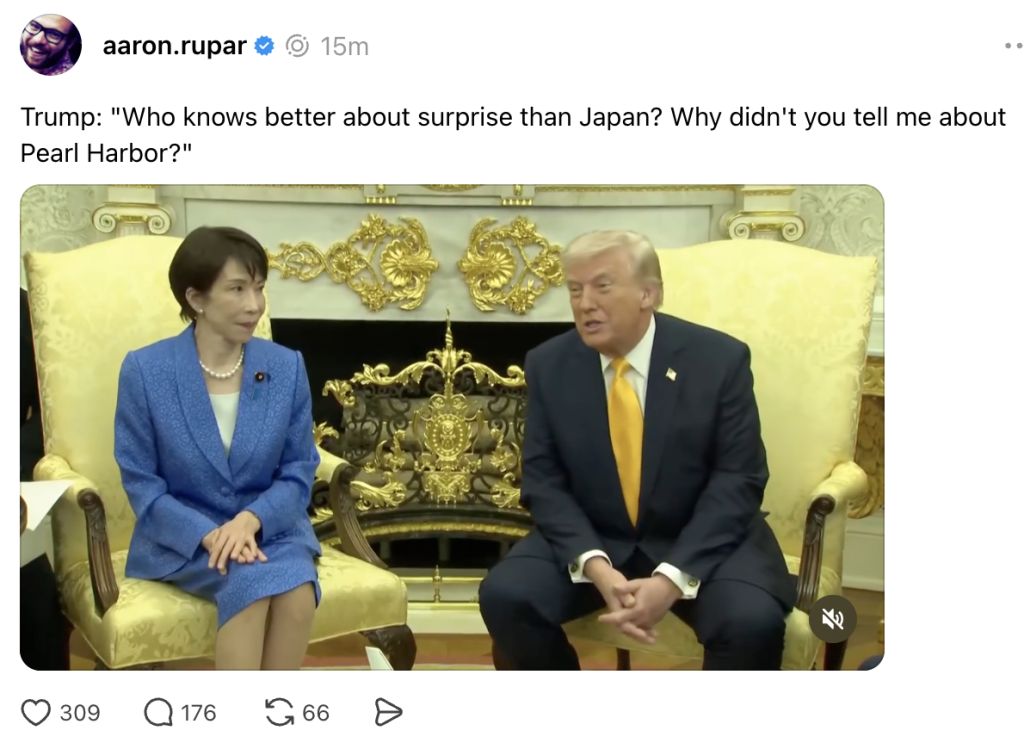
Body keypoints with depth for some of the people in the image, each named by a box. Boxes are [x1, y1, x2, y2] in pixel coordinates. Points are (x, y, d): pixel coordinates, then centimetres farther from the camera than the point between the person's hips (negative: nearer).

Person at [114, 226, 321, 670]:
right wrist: (210, 535, -21)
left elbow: (298, 471, 1)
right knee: (250, 580, -32)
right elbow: (140, 483, -6)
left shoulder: (287, 367, -1)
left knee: (296, 583, -30)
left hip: (268, 528, 2)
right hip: (181, 536, -2)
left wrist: (250, 520, -19)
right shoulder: (145, 371, -7)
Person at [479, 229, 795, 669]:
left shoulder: (719, 359, -10)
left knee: (753, 621, -30)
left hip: (702, 542, -2)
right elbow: (544, 482, -4)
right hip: (591, 542, 2)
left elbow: (737, 482, -12)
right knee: (504, 595, -22)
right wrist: (595, 566, -22)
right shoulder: (548, 365, -3)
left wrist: (673, 577, -24)